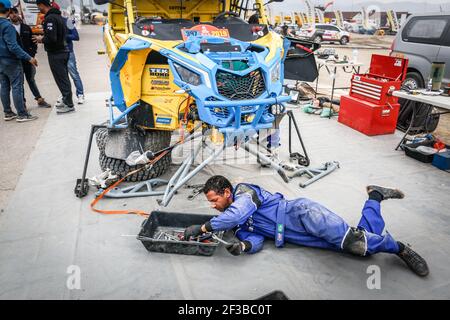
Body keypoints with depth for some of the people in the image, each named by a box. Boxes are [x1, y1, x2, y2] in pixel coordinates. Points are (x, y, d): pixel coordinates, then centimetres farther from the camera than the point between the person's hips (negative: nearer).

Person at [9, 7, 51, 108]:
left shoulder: (26, 27, 10)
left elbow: (33, 41, 11)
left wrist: (32, 53, -3)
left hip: (28, 58, 3)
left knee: (31, 80, 13)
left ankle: (40, 100, 19)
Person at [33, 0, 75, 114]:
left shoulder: (50, 18, -17)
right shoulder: (58, 16, 13)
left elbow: (51, 38, -25)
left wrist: (41, 39, -5)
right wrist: (44, 37, 15)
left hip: (56, 54, -10)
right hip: (63, 51, 10)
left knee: (61, 79, -5)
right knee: (64, 78, 15)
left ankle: (69, 105, -1)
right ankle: (66, 101, 24)